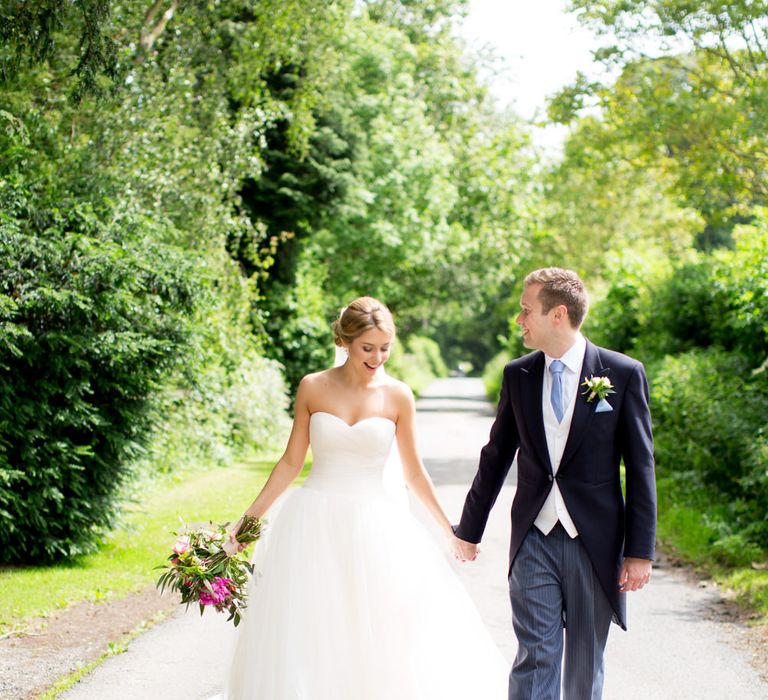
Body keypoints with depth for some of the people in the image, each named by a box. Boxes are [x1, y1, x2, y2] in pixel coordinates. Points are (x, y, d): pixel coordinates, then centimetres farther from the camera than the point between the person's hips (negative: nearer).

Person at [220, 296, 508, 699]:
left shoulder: (397, 396, -1)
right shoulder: (312, 389, -1)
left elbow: (413, 472, 7)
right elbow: (291, 462, 6)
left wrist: (449, 529, 11)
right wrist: (249, 518, 5)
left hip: (375, 525, 0)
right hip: (316, 525, 0)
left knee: (388, 641, 0)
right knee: (306, 634, 1)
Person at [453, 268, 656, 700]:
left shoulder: (624, 374, -5)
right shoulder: (518, 375, 4)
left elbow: (641, 467, -4)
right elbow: (496, 456, 14)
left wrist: (640, 551, -7)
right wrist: (470, 529, 19)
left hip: (595, 542, -2)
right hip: (534, 539, 2)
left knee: (585, 662, 10)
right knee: (535, 656, -5)